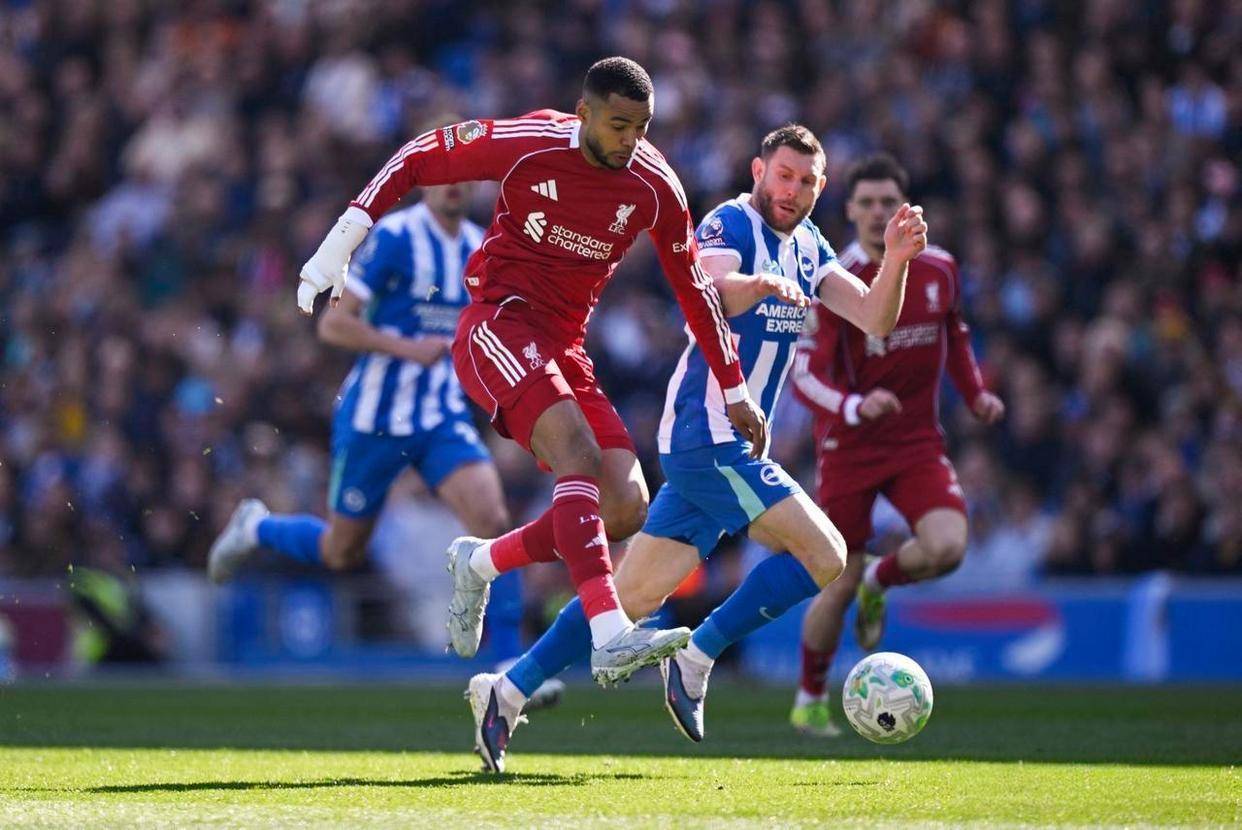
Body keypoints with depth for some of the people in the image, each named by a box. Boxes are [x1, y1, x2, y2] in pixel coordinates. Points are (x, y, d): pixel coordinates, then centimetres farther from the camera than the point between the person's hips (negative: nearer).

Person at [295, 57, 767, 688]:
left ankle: (480, 563, 15)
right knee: (580, 453, -30)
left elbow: (694, 287, 13)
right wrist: (341, 243, -6)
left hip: (563, 348, 6)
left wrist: (733, 391, 17)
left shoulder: (656, 188, 0)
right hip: (498, 322, -6)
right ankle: (610, 639, -42)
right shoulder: (528, 144, -12)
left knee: (627, 508, -7)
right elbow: (416, 159, -1)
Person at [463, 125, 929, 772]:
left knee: (636, 592, 7)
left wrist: (896, 261, -8)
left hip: (726, 445, 9)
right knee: (824, 555, -14)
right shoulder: (731, 223, -10)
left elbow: (875, 319, 10)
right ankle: (696, 660, -7)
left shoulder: (807, 247, 16)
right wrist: (761, 284, -50)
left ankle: (507, 692, 9)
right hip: (708, 436, -9)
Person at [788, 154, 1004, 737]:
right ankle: (810, 699, 22)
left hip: (918, 441, 3)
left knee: (947, 546, -22)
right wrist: (856, 407, -38)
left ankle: (878, 582, 13)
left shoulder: (938, 269, 1)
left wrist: (976, 393, 4)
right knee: (841, 584, -2)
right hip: (849, 447, -3)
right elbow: (804, 375, -19)